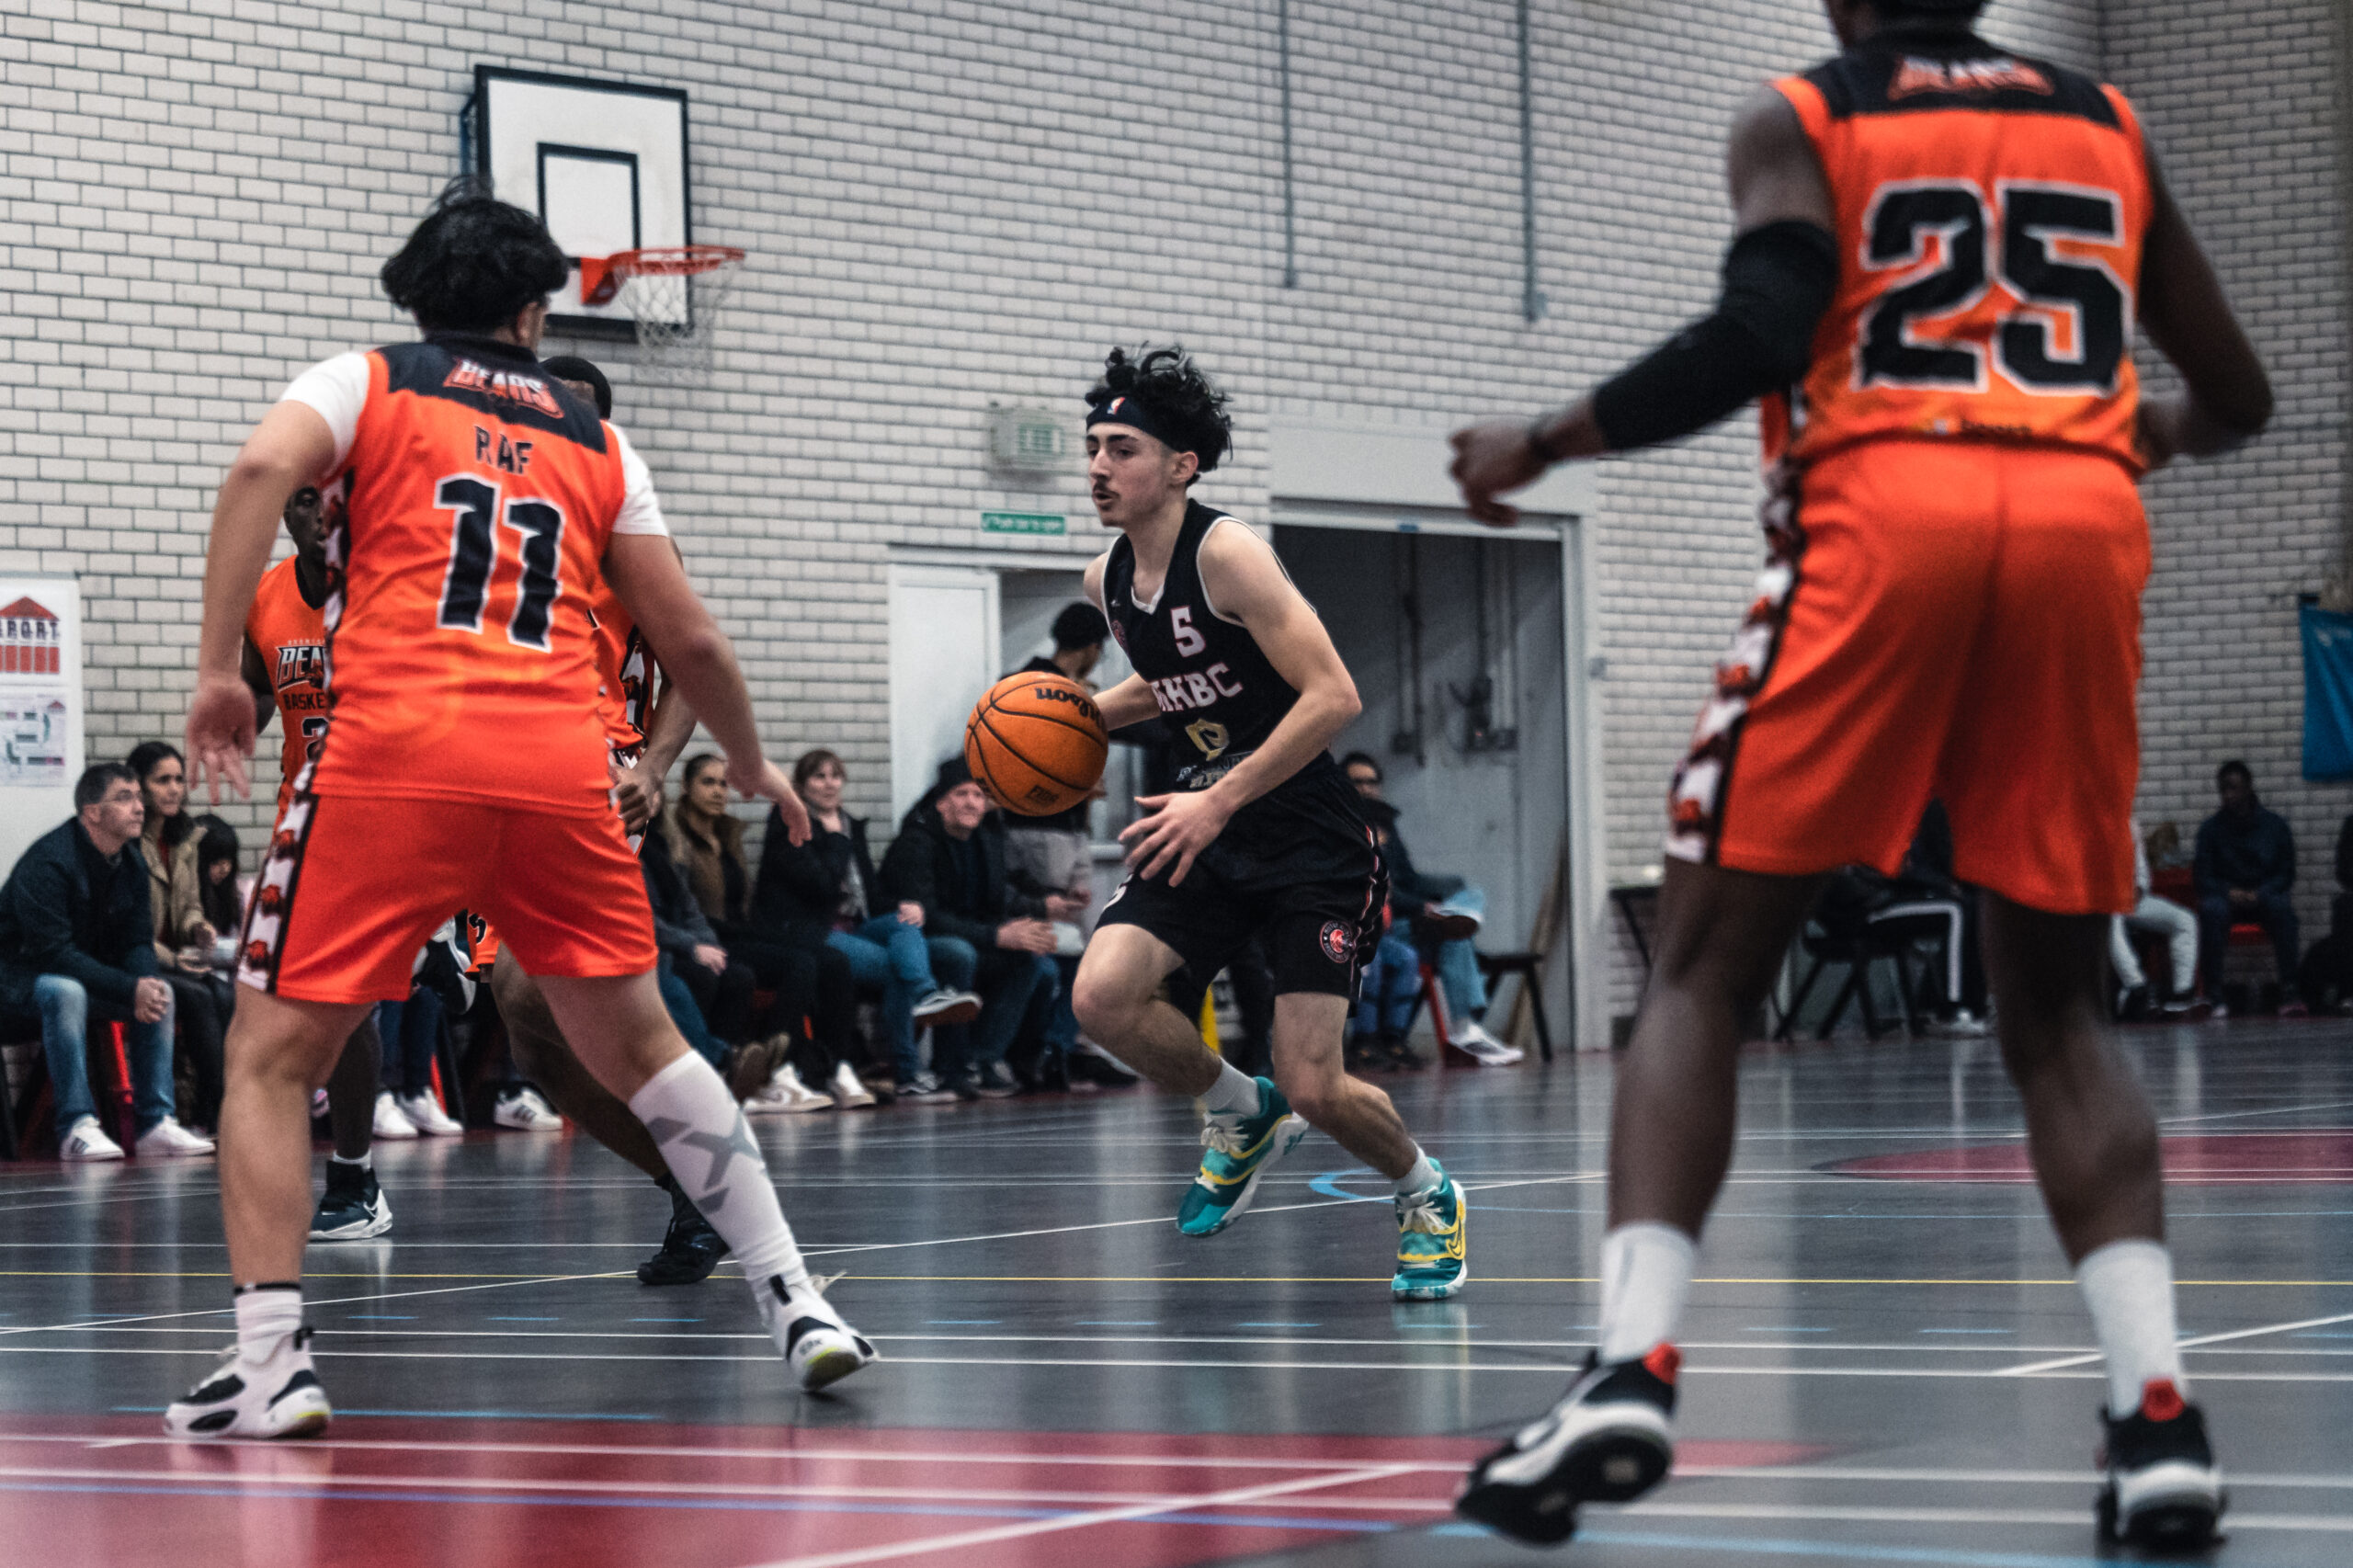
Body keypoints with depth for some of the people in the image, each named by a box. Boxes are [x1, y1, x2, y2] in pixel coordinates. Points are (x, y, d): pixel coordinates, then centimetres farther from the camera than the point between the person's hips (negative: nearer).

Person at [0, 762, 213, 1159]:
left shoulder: (131, 863, 2)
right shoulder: (48, 860, -24)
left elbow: (138, 941, 5)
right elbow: (52, 951, -28)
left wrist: (146, 982, -20)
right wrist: (130, 988, -31)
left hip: (90, 978, 8)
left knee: (159, 991, -11)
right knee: (65, 992, -38)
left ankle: (156, 1123, -13)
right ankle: (77, 1127, -36)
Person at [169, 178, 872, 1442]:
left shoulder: (367, 381, 14)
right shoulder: (596, 441, 22)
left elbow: (263, 468, -8)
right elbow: (688, 639, 21)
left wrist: (216, 668, -8)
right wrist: (750, 767, 38)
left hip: (393, 758, -3)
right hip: (561, 768, 3)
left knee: (270, 1057, 6)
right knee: (638, 1047, 20)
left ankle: (270, 1361, -7)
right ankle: (794, 1299, 17)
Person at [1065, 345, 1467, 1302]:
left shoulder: (1225, 555, -19)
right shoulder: (1108, 582, 5)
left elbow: (1333, 696, -24)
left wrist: (1218, 801, -26)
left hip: (1308, 838, -7)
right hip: (1205, 829, 7)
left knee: (1315, 1090, -11)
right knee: (1102, 997, -18)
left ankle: (1425, 1195, 22)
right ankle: (1243, 1115, 10)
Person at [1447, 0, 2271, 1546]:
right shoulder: (2108, 127, 22)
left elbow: (1761, 333, -8)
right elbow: (2237, 396, 24)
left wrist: (1545, 442, 3)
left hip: (1880, 514, -3)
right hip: (2081, 525, 3)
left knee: (1705, 966, 4)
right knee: (2059, 1003, 12)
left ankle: (1633, 1369, -13)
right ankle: (2158, 1414, -5)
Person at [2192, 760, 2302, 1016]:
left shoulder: (2275, 825, 5)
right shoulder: (2211, 829, 3)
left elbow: (2286, 874, 4)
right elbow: (2203, 878, 1)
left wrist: (2259, 894, -15)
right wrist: (2229, 892, -19)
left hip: (2264, 896, 0)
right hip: (2226, 896, 0)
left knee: (2282, 906, -35)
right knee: (2212, 909, -36)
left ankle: (2289, 993, -40)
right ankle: (2214, 997, -38)